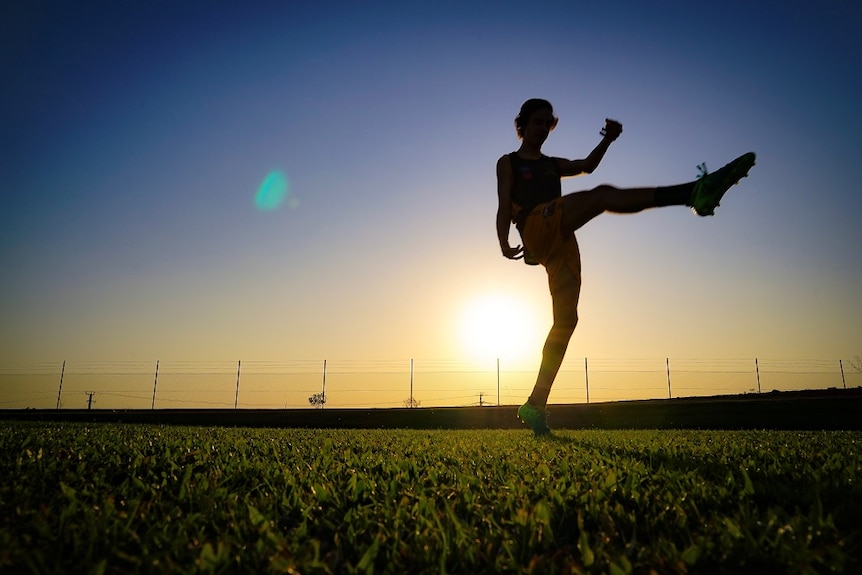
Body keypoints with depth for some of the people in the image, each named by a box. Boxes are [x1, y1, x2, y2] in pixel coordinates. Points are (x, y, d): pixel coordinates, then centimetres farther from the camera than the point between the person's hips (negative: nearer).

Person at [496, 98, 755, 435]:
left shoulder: (552, 164, 35)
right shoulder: (508, 163, 20)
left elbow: (586, 166, 16)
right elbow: (504, 205, 4)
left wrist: (606, 141, -2)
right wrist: (504, 243, -11)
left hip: (561, 245, 5)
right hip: (536, 228, -5)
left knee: (566, 320, -5)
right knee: (603, 195, -25)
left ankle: (536, 405, -3)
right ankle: (693, 192, -36)